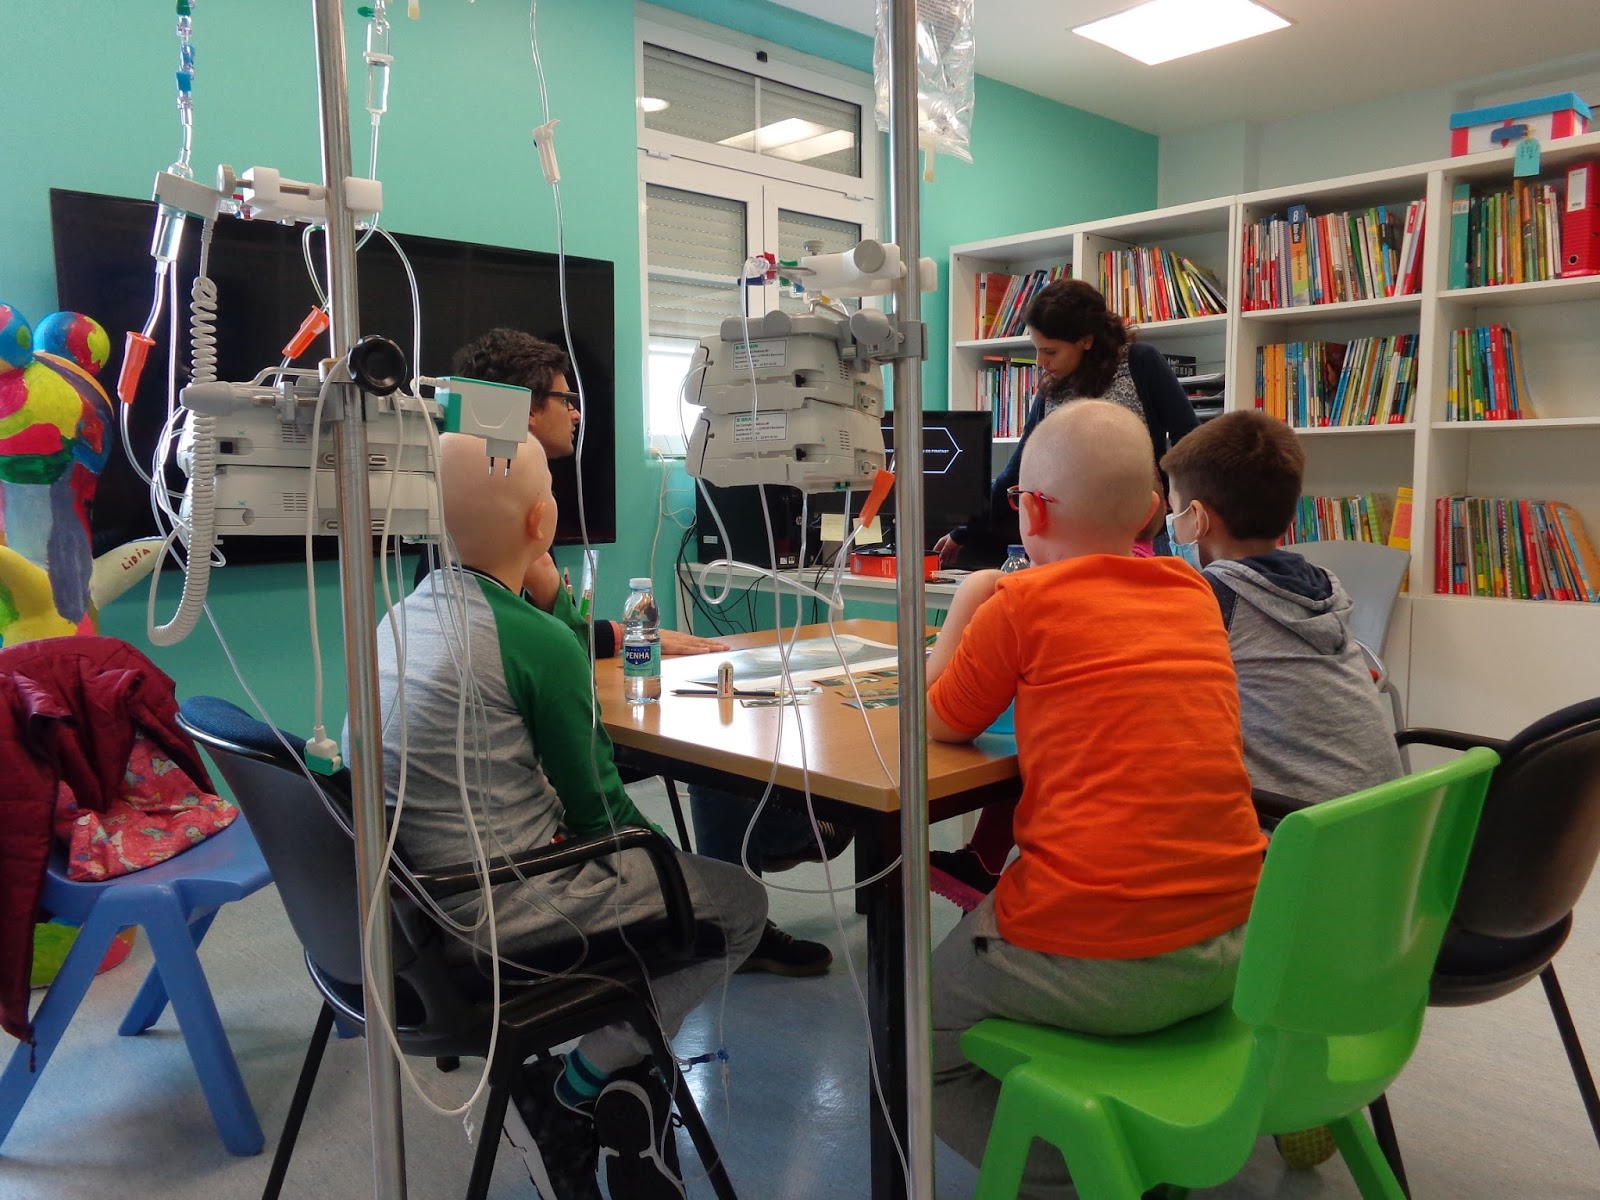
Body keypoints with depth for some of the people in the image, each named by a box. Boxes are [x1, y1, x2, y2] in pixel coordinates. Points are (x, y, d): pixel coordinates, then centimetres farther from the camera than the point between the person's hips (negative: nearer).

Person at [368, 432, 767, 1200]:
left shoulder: (405, 614, 5)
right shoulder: (535, 640, -19)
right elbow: (597, 805, -10)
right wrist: (668, 853, 10)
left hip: (420, 895, 9)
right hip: (499, 915, -8)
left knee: (643, 858, 26)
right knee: (741, 903, 5)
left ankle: (628, 1084, 25)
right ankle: (567, 1091, 8)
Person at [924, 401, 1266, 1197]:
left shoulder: (1023, 603, -8)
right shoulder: (1195, 595, 9)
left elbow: (939, 724, 6)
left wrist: (964, 609, 16)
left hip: (1102, 962, -6)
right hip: (1237, 940, 6)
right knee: (993, 912, 32)